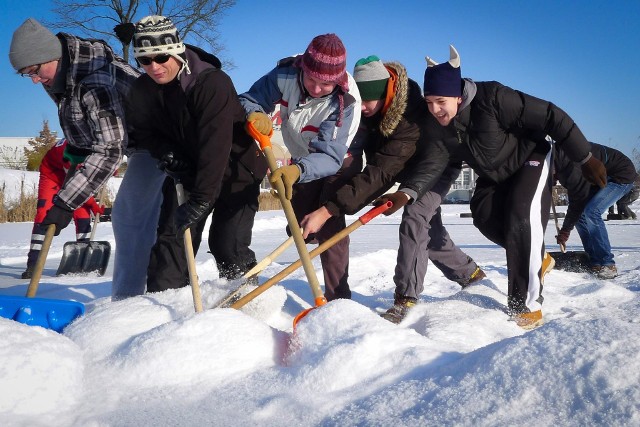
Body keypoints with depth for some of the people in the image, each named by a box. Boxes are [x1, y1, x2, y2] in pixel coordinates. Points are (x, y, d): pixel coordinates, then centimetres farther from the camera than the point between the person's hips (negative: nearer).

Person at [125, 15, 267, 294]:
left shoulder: (213, 82, -27)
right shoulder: (141, 91, -7)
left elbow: (215, 145, -34)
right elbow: (141, 132, 7)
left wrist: (201, 198, -38)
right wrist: (166, 154, -14)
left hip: (234, 172, -5)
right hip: (185, 172, 5)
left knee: (228, 246, -9)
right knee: (170, 238, -2)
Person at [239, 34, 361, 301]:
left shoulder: (346, 101, -35)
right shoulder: (285, 75, -25)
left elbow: (329, 157, -42)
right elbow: (248, 99, -17)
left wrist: (297, 170, -61)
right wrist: (254, 113, -41)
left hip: (338, 162, -5)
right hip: (302, 162, 5)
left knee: (328, 220, -23)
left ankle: (337, 297, -17)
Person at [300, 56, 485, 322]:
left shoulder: (410, 119, -44)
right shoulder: (373, 110, -21)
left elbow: (380, 173, -51)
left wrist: (328, 210, -56)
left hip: (437, 167, -8)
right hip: (409, 169, 8)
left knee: (414, 221, -26)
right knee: (429, 230, 14)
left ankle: (406, 299, -22)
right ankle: (470, 274, 34)